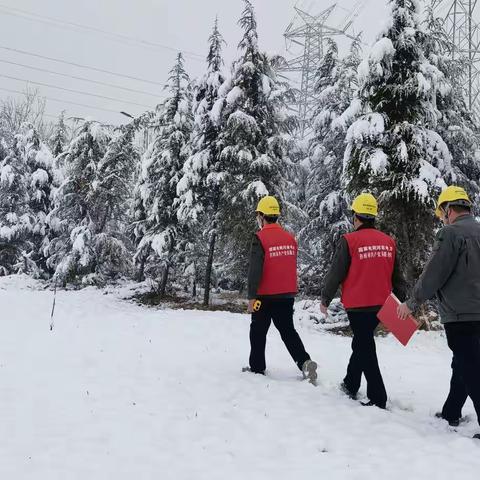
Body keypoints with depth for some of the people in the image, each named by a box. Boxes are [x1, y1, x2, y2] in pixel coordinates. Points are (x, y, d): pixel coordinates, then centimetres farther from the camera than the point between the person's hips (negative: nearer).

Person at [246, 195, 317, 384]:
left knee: (258, 332, 11)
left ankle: (257, 368, 19)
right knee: (288, 330, 13)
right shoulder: (290, 238, 4)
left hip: (266, 295, -5)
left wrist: (251, 296, -13)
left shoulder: (260, 238, -14)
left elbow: (255, 270, -17)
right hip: (287, 294, 5)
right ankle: (305, 362, -2)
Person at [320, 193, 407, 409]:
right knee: (362, 343, 21)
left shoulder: (349, 241, -12)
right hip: (381, 305, 6)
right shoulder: (388, 242, 5)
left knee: (365, 348, 3)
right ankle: (350, 385, 35)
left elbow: (335, 274, -8)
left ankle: (378, 398, 3)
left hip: (358, 305, -6)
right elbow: (397, 276, 11)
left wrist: (325, 300, 3)